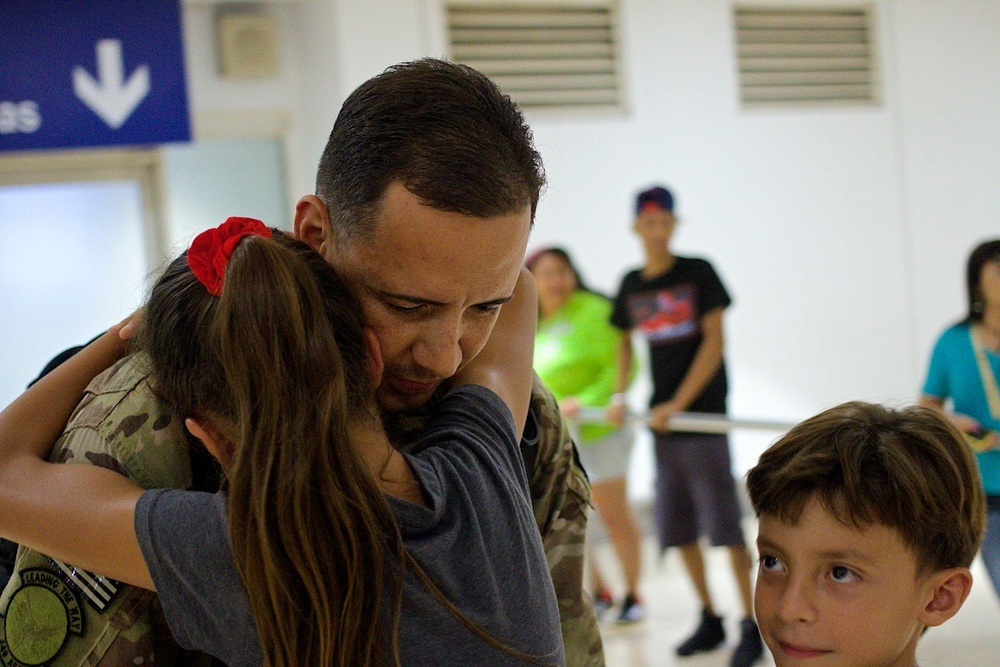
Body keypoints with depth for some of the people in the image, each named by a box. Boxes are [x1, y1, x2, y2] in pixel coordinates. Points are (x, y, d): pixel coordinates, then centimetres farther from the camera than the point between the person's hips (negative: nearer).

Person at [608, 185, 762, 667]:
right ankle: (709, 619, 20)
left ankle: (751, 625, -1)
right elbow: (624, 341, 21)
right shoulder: (630, 285, 9)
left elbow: (714, 342, -9)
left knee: (724, 522, -7)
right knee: (677, 527, 8)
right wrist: (619, 396, 7)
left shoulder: (698, 273, -4)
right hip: (660, 421, 5)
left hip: (702, 413, -5)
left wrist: (678, 404, -13)